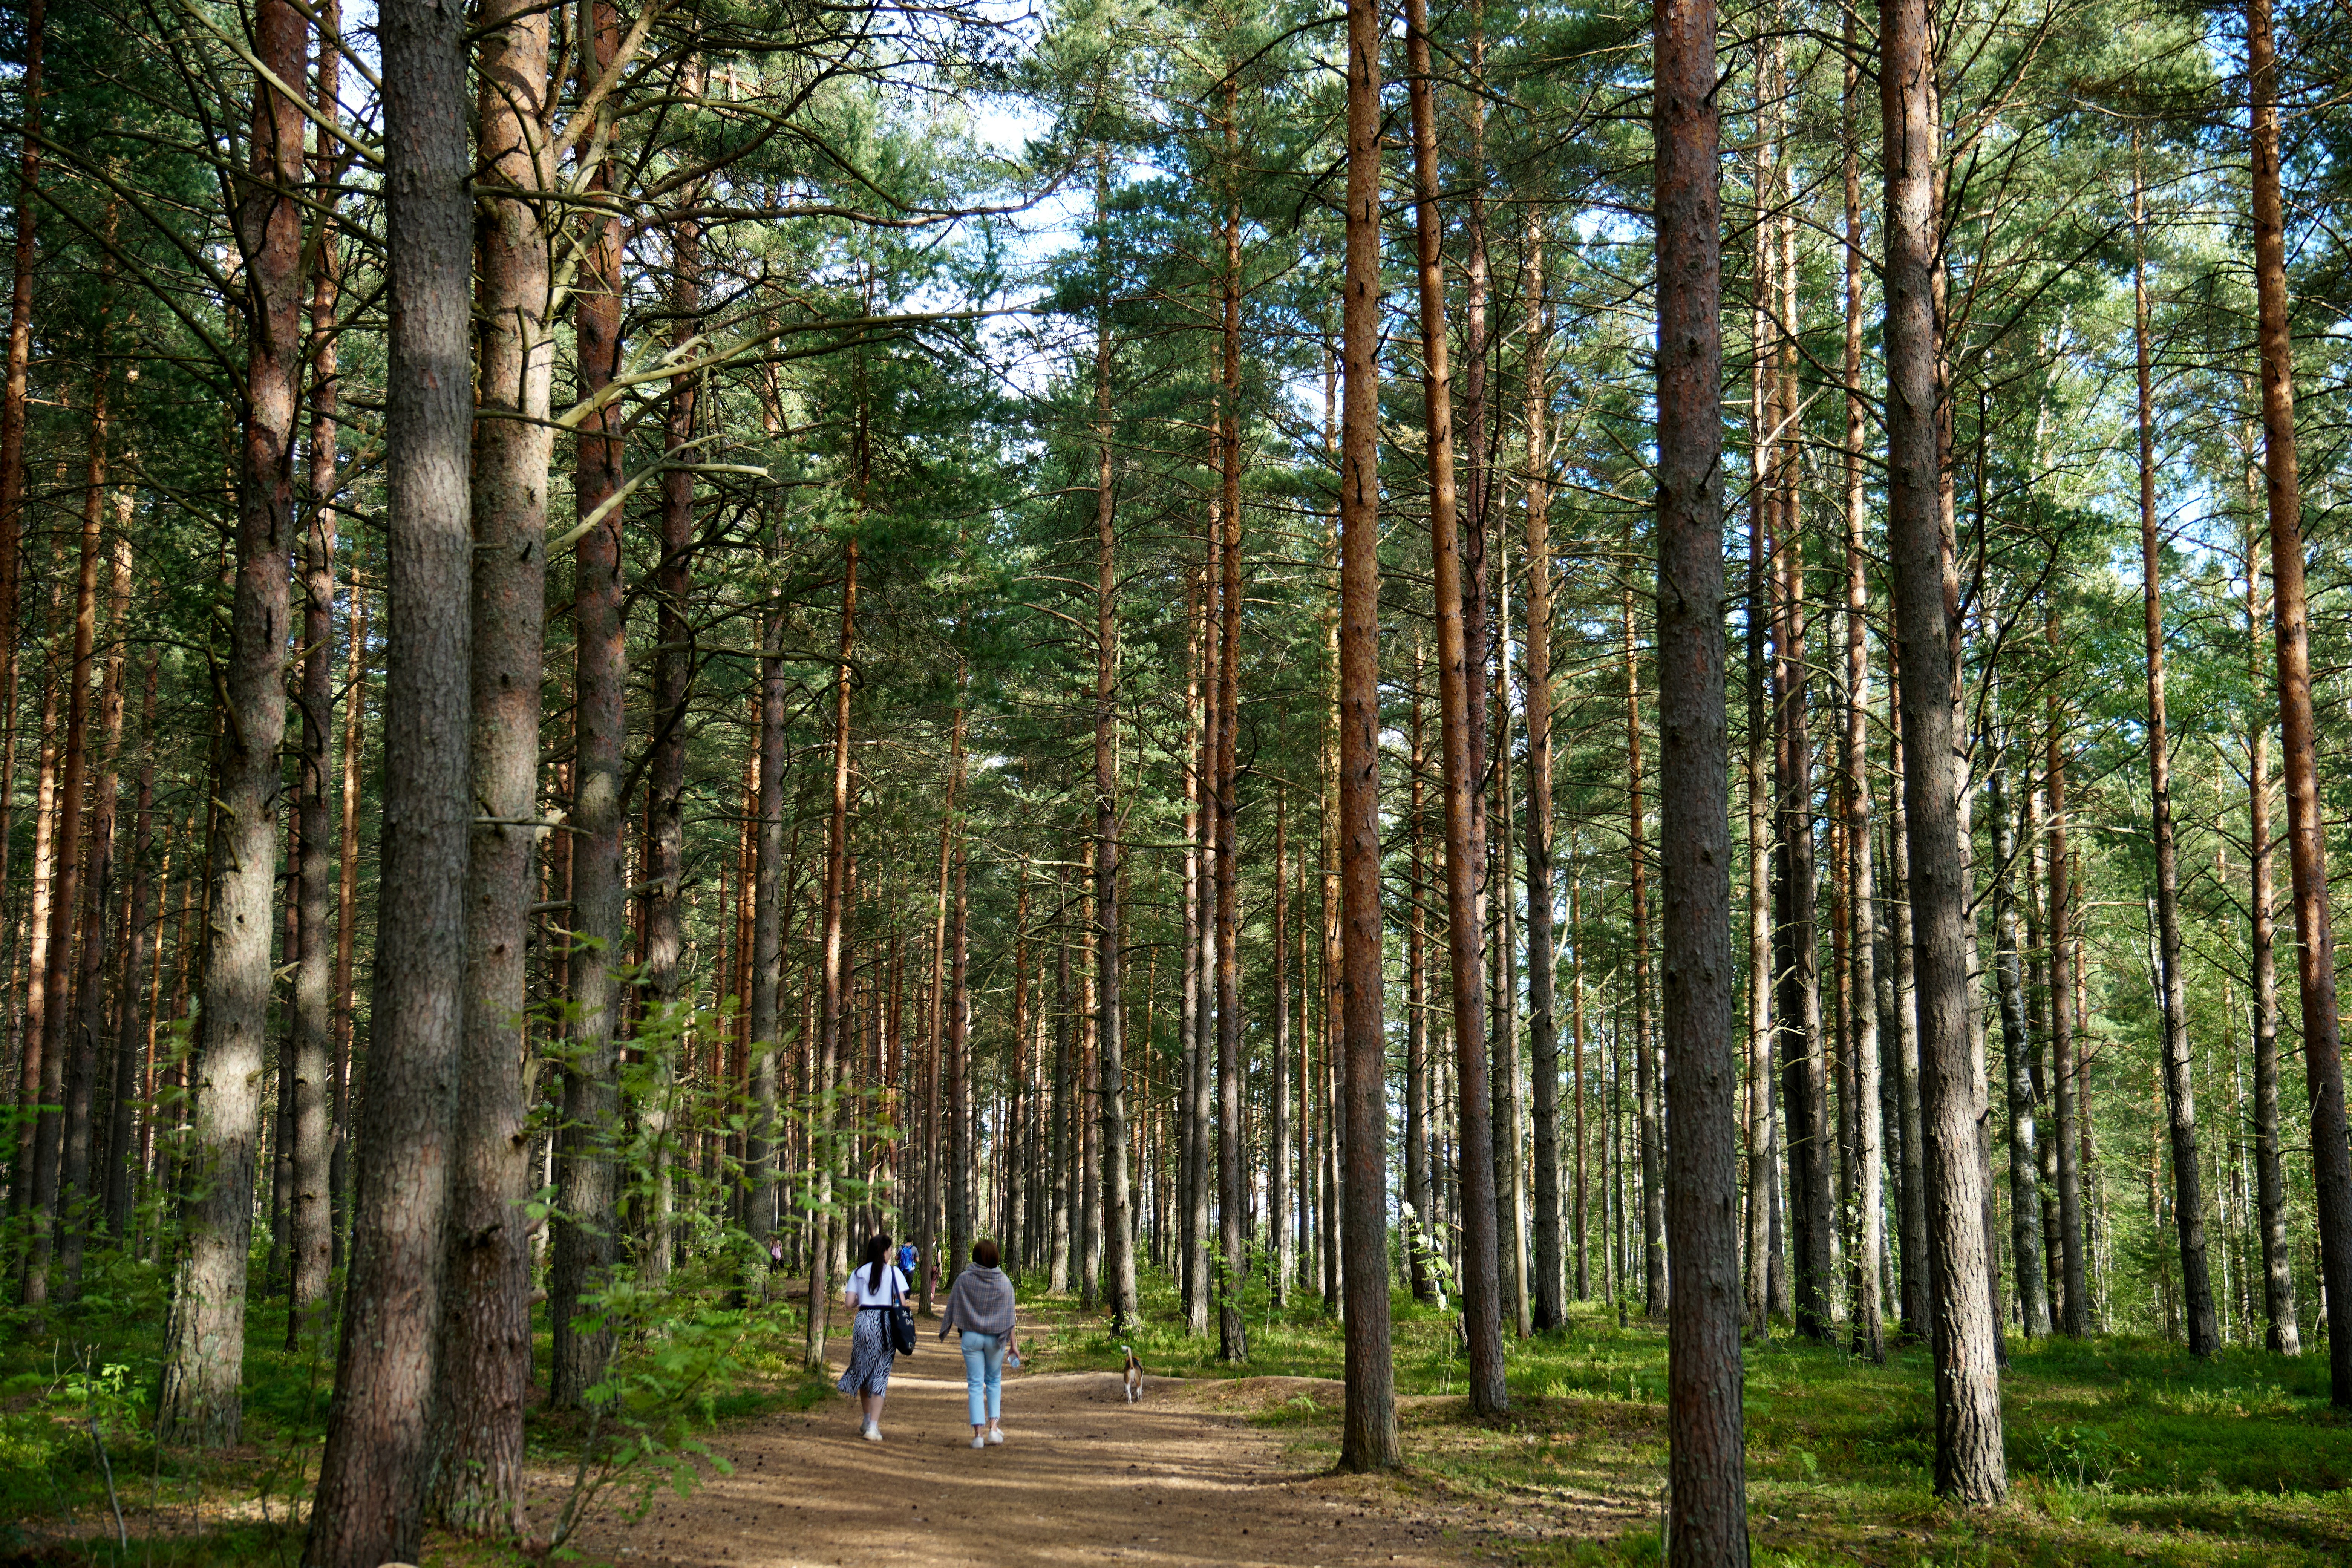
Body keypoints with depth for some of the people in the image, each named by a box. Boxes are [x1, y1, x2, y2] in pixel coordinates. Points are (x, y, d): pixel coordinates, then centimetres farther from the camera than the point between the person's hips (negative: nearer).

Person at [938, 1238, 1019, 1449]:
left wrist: (944, 1330, 13)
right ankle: (994, 1427, 7)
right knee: (994, 1381, 17)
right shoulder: (1004, 1283, -5)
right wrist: (1014, 1344, 1)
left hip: (971, 1336, -1)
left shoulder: (964, 1279, -6)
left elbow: (952, 1307, 0)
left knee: (975, 1384, 4)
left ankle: (978, 1433, -3)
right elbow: (1010, 1316, -4)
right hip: (995, 1338, 1)